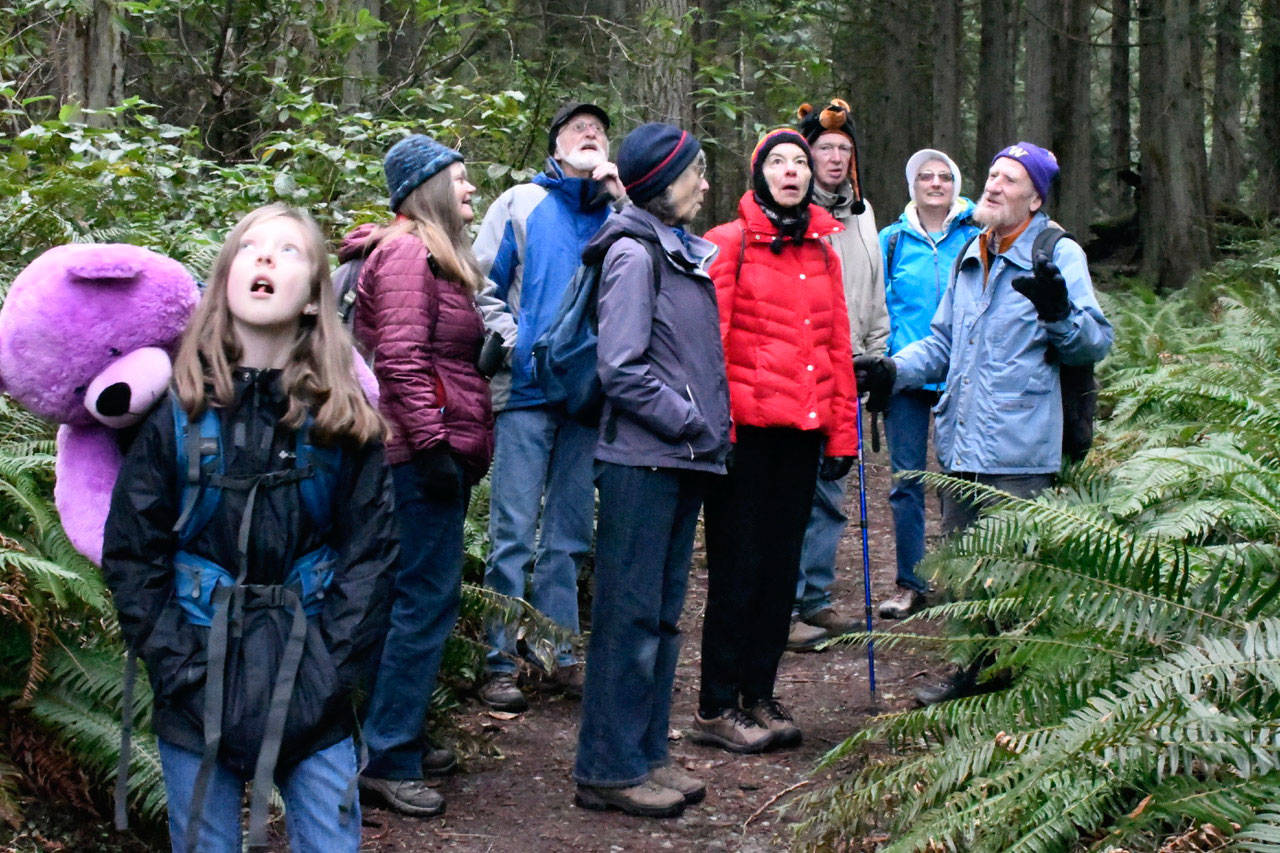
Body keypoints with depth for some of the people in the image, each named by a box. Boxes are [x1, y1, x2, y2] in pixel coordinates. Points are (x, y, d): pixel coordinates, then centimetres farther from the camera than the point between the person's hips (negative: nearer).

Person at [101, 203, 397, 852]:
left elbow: (371, 553, -2)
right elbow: (131, 557, -2)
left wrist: (329, 669, -11)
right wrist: (182, 670, -10)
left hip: (314, 700, 0)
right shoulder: (179, 415, -4)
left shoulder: (345, 420, -2)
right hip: (198, 698, 0)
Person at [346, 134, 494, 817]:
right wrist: (430, 446, -22)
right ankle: (386, 759, -4)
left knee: (423, 599, 14)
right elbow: (400, 361, -19)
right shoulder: (406, 254, -11)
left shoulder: (436, 256, 21)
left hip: (441, 453, 11)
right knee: (428, 600, -9)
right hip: (425, 453, -11)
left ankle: (399, 736, 23)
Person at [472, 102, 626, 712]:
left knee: (569, 533, 10)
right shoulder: (521, 204, 5)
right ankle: (500, 661, 2)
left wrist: (623, 201, -9)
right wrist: (513, 341, -8)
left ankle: (558, 652, 19)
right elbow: (483, 284, 3)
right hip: (528, 389, -3)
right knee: (514, 530, -4)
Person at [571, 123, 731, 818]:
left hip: (684, 459, 9)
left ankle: (645, 755, 22)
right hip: (642, 459, -9)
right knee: (630, 612, -4)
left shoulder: (685, 252, 16)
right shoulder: (634, 253, -11)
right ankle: (607, 771, 3)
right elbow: (621, 369, -17)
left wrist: (712, 428, 9)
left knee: (663, 612, 13)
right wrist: (694, 423, -14)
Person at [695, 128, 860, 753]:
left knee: (781, 564, 10)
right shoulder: (728, 245, -2)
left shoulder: (823, 252, 14)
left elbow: (838, 345, 15)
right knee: (738, 565, -2)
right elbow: (708, 339, -8)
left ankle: (758, 696, 20)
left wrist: (842, 434, 12)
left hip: (802, 431, 6)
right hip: (745, 429, -5)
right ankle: (716, 708, 7)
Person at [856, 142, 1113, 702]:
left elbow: (1095, 342, -11)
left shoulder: (1059, 256, -4)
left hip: (1019, 451, -7)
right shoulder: (969, 259, 17)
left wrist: (1058, 311, -30)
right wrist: (893, 370, 10)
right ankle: (971, 671, 27)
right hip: (961, 445, 7)